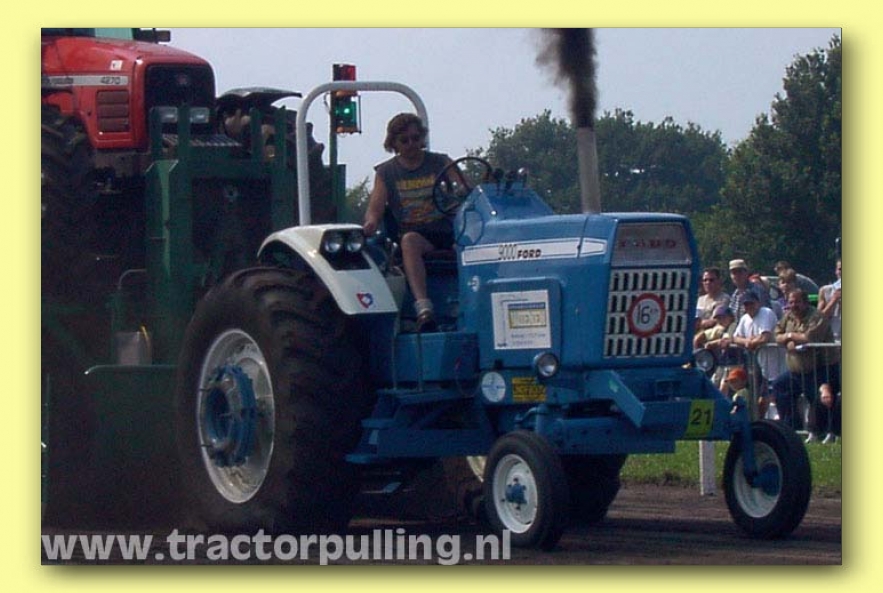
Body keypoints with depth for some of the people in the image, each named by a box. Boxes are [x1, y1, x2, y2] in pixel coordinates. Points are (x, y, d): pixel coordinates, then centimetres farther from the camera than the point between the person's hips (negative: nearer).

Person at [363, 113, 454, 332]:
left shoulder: (440, 163, 13)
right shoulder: (386, 172, 13)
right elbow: (375, 208, 3)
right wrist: (371, 223, -21)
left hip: (447, 232, 1)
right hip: (413, 233, -1)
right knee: (409, 241, -38)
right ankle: (423, 307, -52)